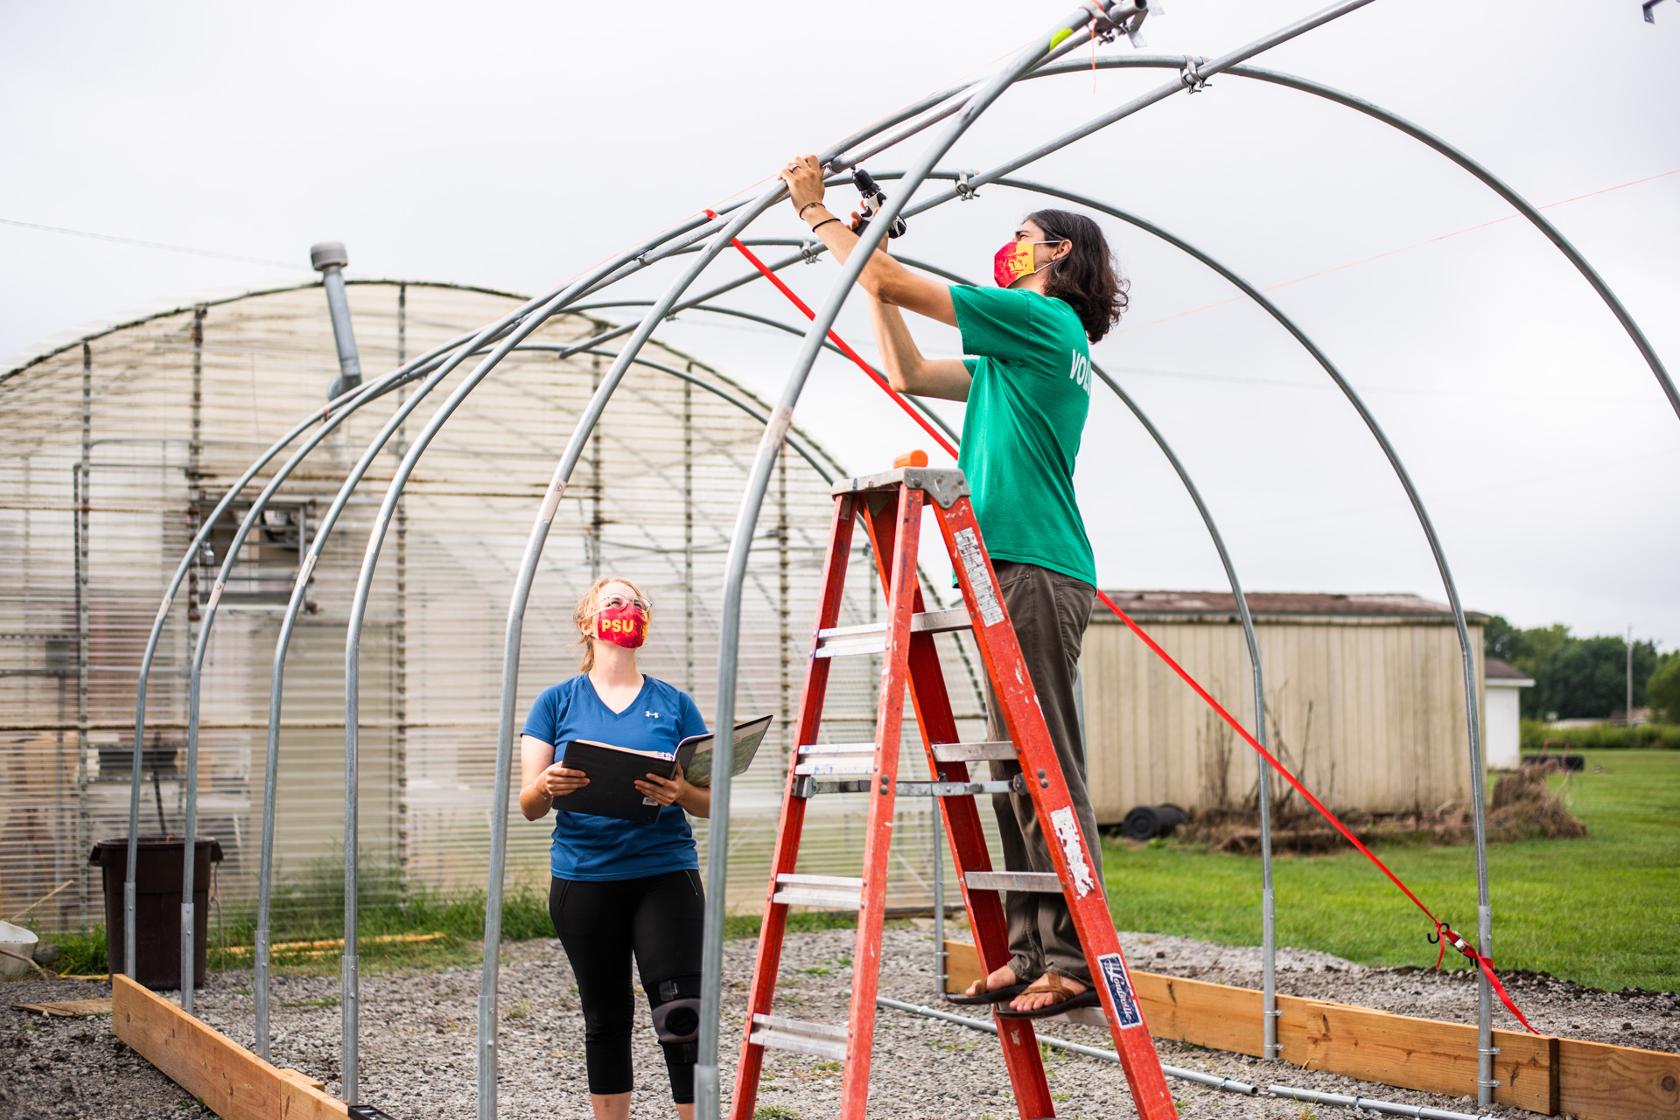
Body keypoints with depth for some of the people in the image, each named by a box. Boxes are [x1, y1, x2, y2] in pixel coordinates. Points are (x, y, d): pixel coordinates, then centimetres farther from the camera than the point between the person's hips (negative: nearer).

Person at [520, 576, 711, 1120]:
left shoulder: (674, 704, 7)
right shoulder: (557, 703, 7)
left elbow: (709, 803, 6)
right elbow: (529, 806, 3)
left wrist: (681, 793, -17)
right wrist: (546, 787, -20)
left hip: (665, 874, -1)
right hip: (583, 879, 1)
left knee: (682, 1012, -11)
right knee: (606, 1017, 9)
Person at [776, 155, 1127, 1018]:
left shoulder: (1042, 319, -3)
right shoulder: (1025, 347, 25)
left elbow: (896, 284, -5)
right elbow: (908, 373, 29)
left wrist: (818, 210, 7)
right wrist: (864, 253, 29)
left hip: (1035, 571, -10)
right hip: (1019, 572, 10)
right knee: (1019, 774, 7)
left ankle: (1075, 959, -12)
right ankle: (1032, 952, 10)